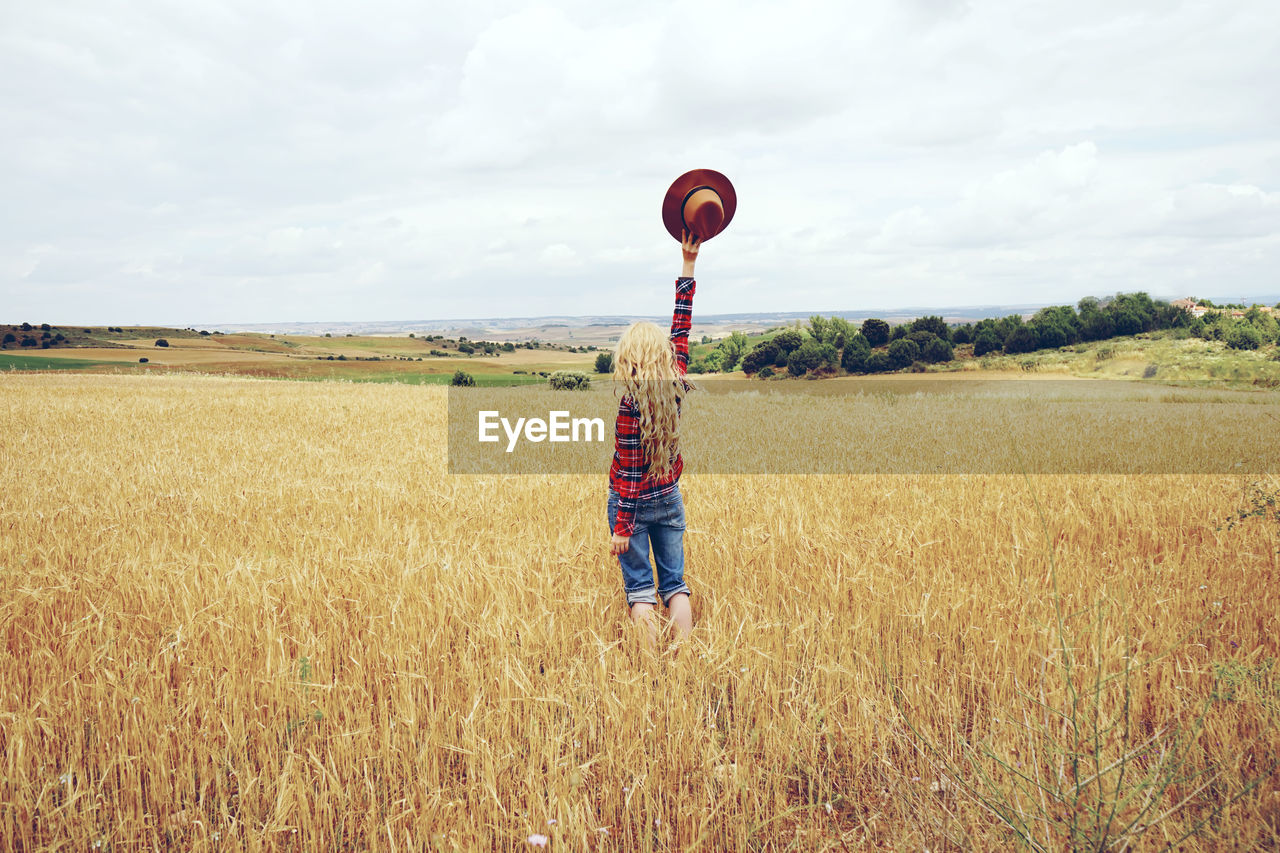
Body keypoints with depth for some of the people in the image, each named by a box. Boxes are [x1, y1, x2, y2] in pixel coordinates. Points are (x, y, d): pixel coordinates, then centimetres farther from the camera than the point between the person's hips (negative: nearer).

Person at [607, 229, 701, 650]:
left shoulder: (632, 402, -19)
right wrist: (688, 266, 9)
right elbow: (682, 328, 5)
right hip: (670, 498, 5)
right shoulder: (676, 386, -5)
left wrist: (623, 527, -15)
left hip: (634, 503, -5)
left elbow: (630, 469, -19)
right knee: (675, 584, 11)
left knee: (640, 588, 2)